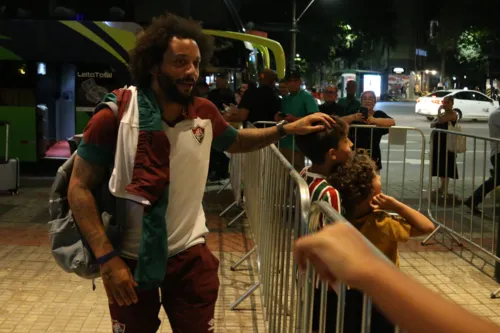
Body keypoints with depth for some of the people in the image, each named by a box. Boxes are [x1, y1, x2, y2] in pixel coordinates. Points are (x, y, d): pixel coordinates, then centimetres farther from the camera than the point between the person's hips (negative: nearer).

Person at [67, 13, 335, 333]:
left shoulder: (204, 112, -5)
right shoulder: (116, 115, -16)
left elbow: (236, 141, 16)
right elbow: (80, 187, -13)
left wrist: (288, 129, 2)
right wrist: (107, 257, -21)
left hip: (190, 253, 3)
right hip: (131, 257, -2)